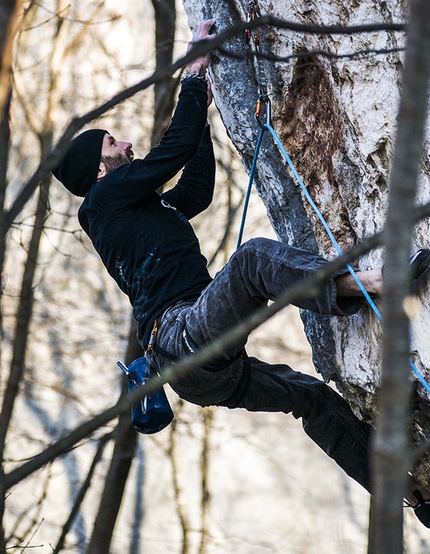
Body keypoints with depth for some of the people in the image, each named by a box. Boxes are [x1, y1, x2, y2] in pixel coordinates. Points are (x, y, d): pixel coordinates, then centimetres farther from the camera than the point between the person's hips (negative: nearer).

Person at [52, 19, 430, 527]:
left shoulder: (148, 208, 31)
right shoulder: (105, 198, 4)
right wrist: (196, 71, 9)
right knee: (254, 256, -27)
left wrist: (200, 110, 40)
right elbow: (176, 148, 0)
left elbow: (199, 188, 40)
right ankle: (368, 284, -41)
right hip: (180, 337, -9)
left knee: (315, 398, 8)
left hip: (205, 374, 9)